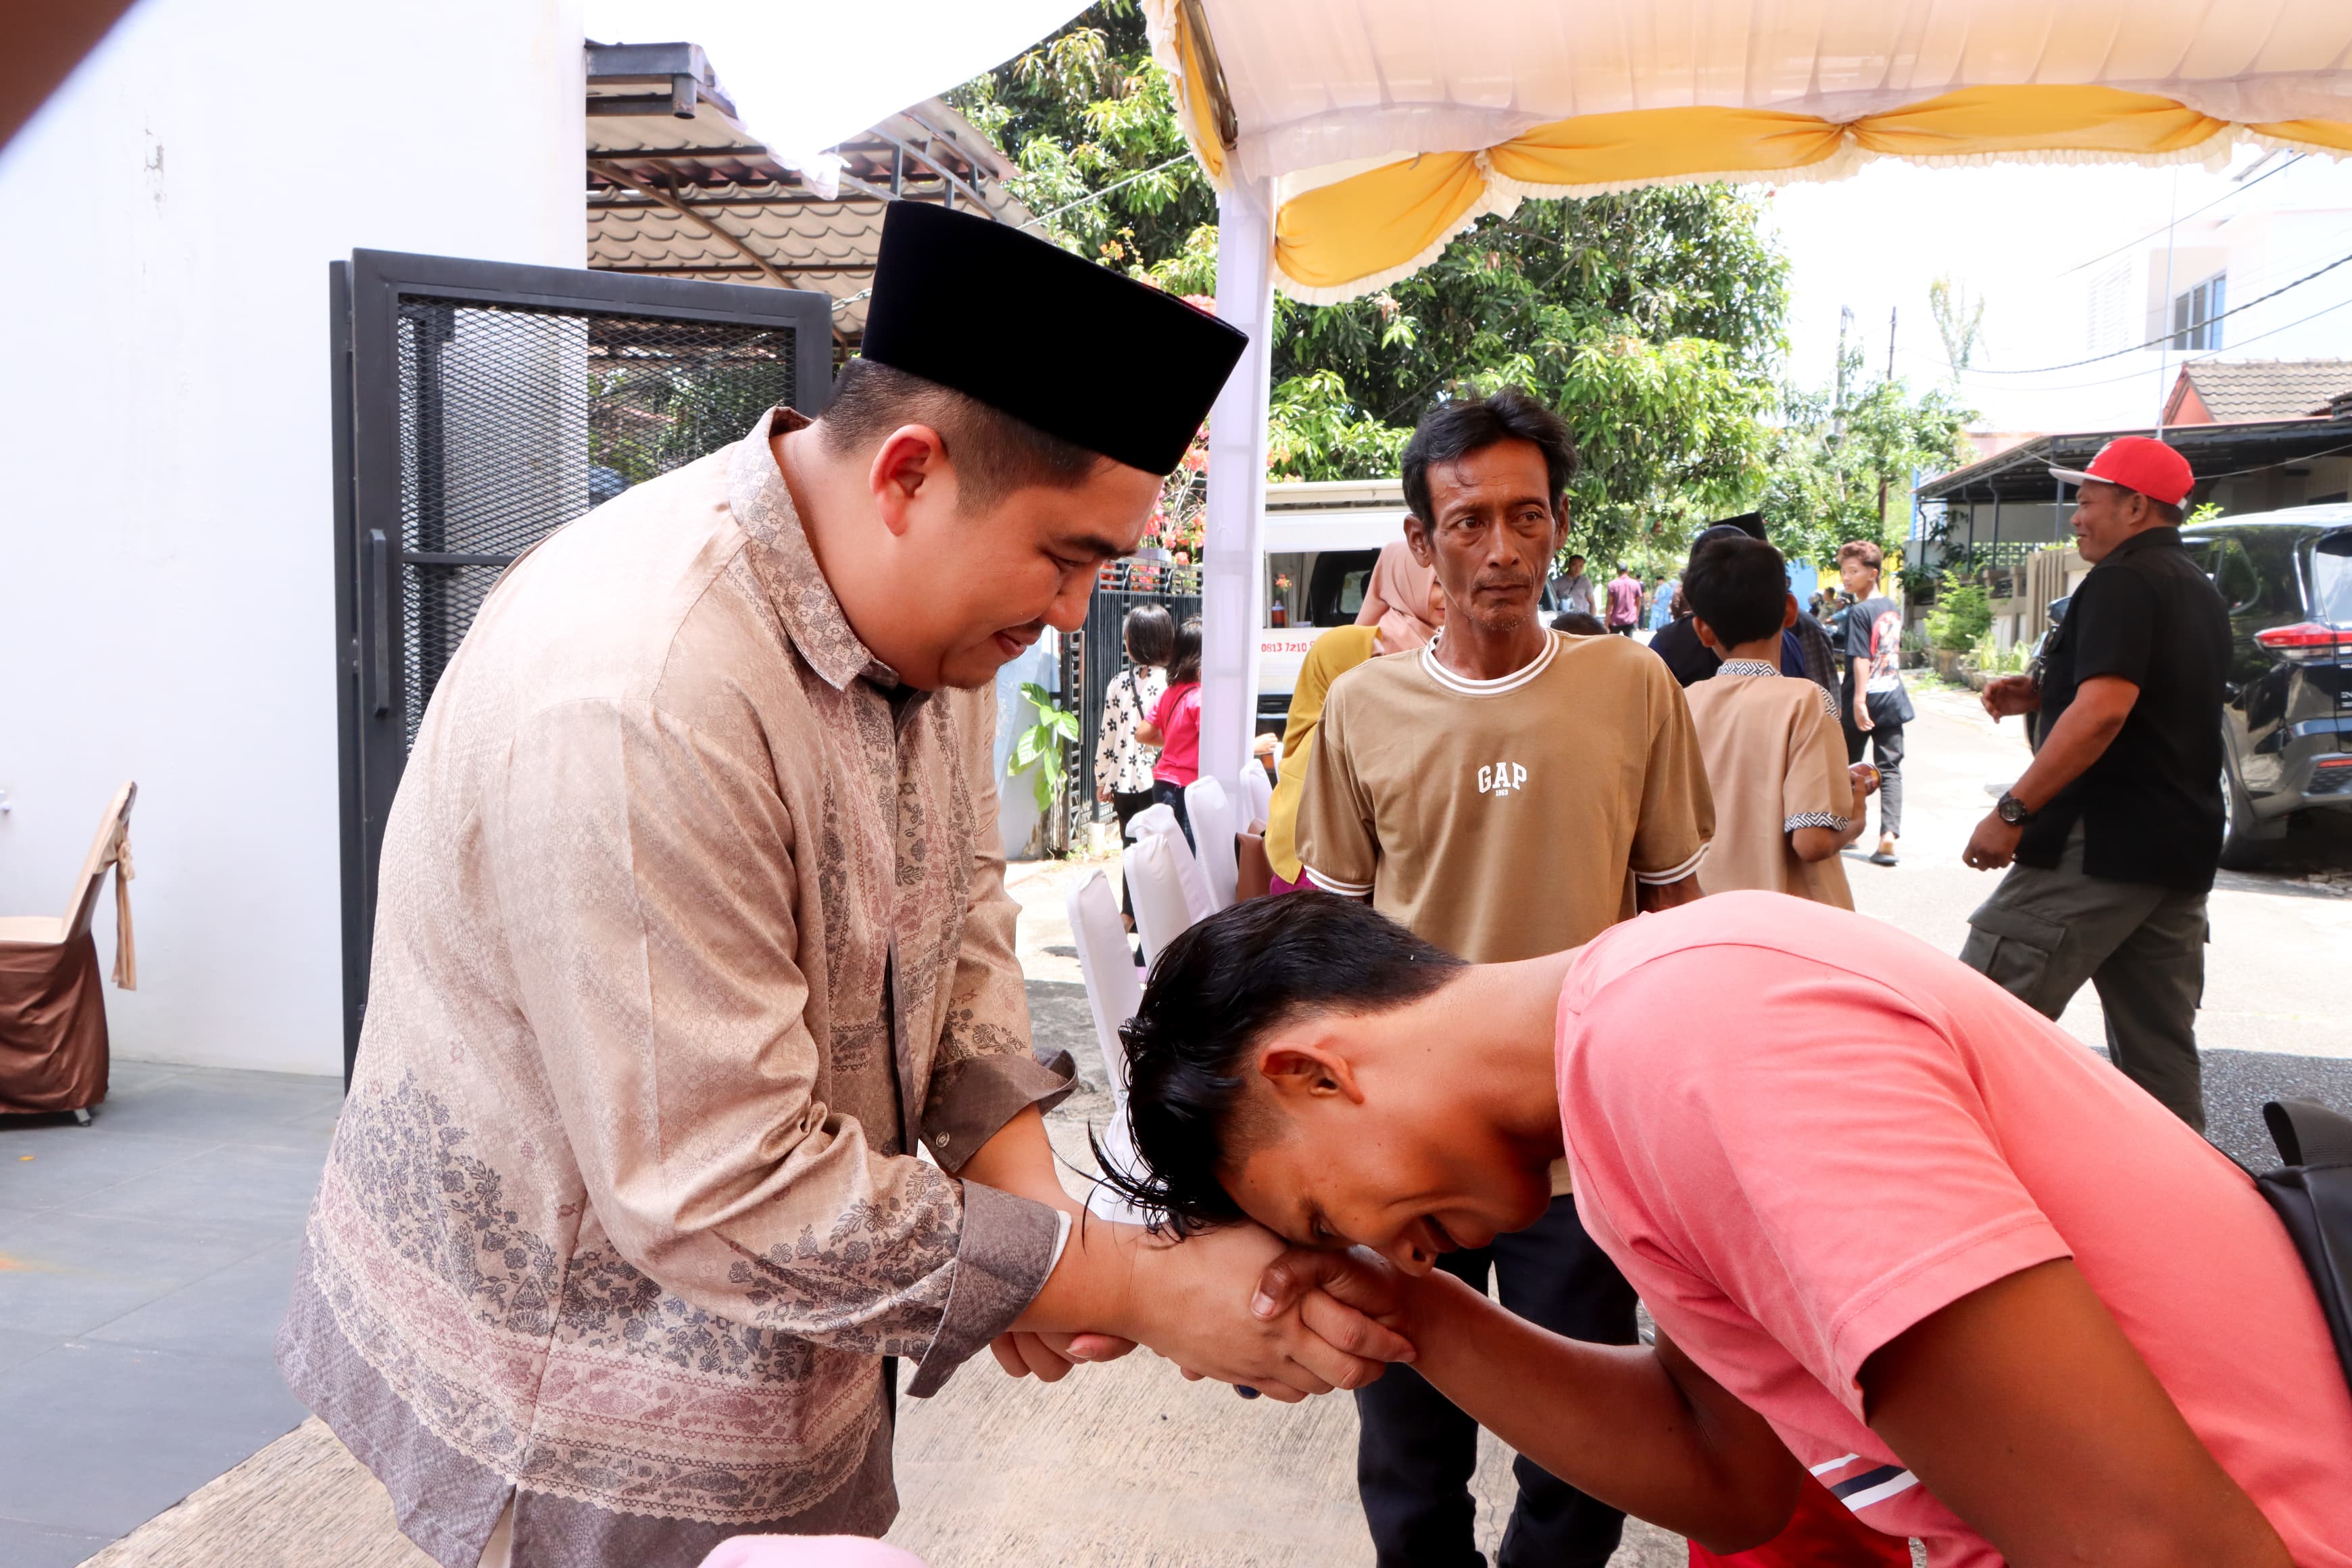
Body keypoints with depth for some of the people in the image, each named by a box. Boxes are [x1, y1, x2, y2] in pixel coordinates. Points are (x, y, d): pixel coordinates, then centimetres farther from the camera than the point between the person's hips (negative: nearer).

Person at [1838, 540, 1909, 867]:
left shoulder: (1858, 612, -12)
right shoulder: (1893, 608, 11)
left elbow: (1861, 659, -21)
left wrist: (1858, 701, -25)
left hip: (1865, 703, -6)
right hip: (1893, 699, 6)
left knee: (1846, 767, 12)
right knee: (1890, 769, 2)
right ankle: (1888, 836, -11)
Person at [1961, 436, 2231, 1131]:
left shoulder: (2122, 582, -11)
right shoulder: (2199, 592, 19)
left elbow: (2103, 711, -24)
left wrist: (2012, 811, -23)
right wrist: (2041, 694, 17)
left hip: (2101, 846, -10)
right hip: (2184, 853, 10)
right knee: (2161, 1049, 13)